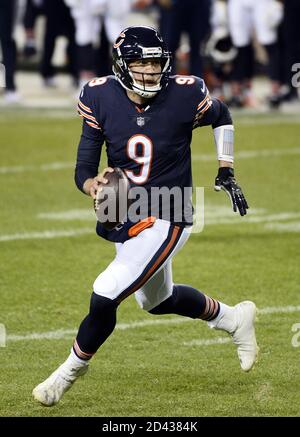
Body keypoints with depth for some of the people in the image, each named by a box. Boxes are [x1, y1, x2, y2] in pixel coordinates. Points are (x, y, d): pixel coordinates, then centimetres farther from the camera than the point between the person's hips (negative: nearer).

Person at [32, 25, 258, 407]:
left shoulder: (184, 96, -18)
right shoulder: (101, 97, -12)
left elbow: (221, 116, 7)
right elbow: (83, 171, -10)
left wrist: (226, 173, 6)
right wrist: (95, 186, -33)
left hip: (166, 221, -5)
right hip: (124, 219, 5)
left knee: (104, 297, -17)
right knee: (157, 300, 26)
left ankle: (70, 372, 6)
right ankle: (234, 319, 50)